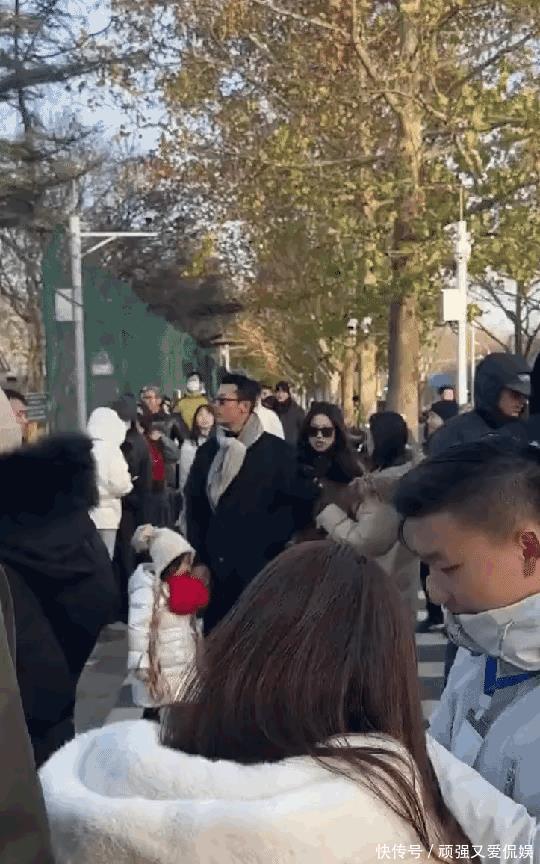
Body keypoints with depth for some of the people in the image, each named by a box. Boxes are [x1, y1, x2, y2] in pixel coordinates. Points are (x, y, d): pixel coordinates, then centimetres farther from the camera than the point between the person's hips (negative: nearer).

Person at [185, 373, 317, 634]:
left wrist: (271, 548, -8)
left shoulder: (277, 451, -5)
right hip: (214, 567, 4)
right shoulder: (208, 451, 8)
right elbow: (194, 508, 8)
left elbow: (298, 501, -4)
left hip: (259, 570, -4)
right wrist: (199, 559, 3)